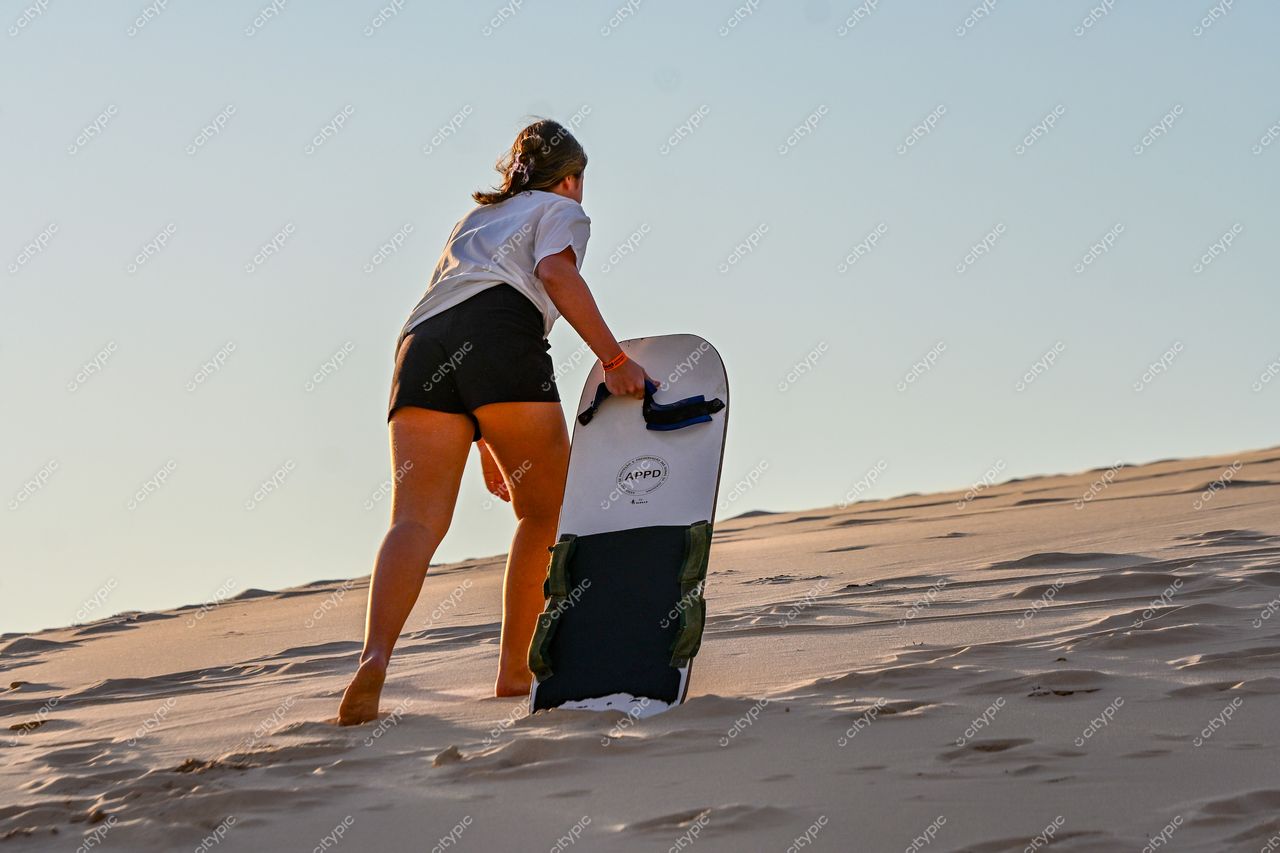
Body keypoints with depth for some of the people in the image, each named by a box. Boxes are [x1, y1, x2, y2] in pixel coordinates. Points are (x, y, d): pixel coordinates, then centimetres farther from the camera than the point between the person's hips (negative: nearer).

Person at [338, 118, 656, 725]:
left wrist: (484, 443, 37)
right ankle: (514, 669, 8)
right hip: (501, 333, -5)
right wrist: (614, 360, -4)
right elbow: (556, 272, -1)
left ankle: (375, 657, -35)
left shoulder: (474, 217, 42)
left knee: (418, 519, -12)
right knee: (545, 513, 12)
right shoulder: (561, 210, 23)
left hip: (420, 344, 5)